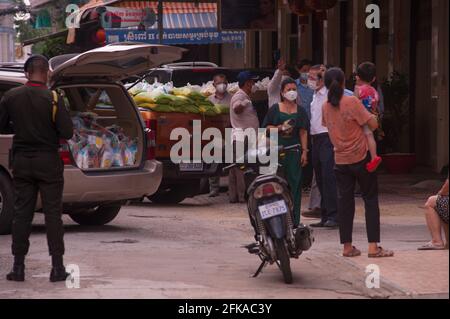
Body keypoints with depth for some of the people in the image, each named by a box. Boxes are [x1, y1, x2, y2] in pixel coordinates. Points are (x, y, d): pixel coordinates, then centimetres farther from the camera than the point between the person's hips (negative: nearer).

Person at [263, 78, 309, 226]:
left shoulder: (300, 110, 11)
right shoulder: (275, 109, 9)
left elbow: (303, 132, 7)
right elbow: (267, 127, 8)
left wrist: (304, 151, 0)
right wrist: (280, 128, -10)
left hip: (294, 149, 1)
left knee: (294, 183, -2)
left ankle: (294, 219, -1)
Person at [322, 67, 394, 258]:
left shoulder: (326, 106, 0)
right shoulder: (352, 102, -16)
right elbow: (373, 124, -16)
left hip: (340, 160, 4)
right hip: (361, 157, -4)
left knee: (344, 201, 8)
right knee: (370, 199, 3)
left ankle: (347, 246, 8)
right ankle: (373, 247, -2)